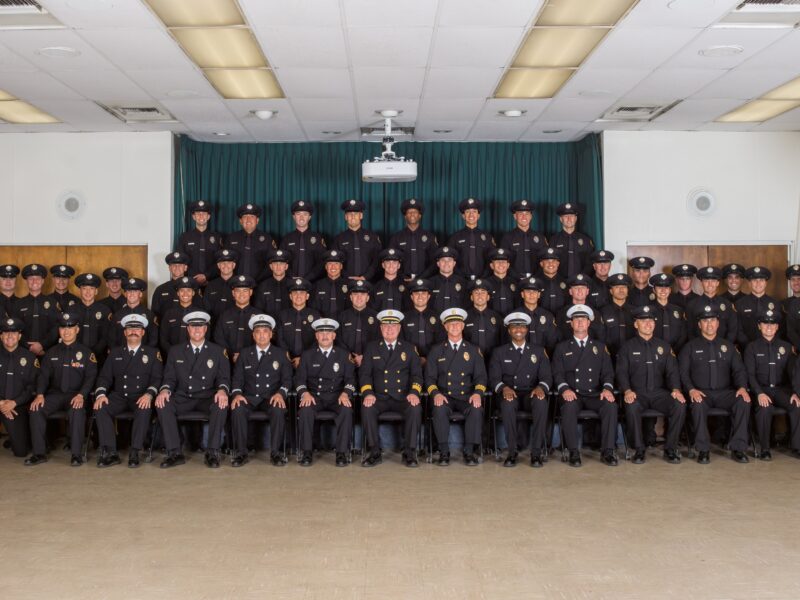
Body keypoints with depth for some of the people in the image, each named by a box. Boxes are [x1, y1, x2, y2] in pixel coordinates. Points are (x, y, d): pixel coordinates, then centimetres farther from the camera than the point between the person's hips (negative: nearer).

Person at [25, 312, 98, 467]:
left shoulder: (86, 352, 5)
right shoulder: (52, 352, 15)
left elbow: (91, 377, -2)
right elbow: (44, 375, 9)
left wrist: (81, 395, -19)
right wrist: (40, 394, -9)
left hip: (76, 395, -4)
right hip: (55, 394, 4)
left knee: (77, 411, -36)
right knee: (35, 409, -24)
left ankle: (76, 454, -27)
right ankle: (39, 453, -13)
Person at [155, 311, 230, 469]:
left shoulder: (218, 352, 11)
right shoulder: (175, 351, 14)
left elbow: (224, 377, 3)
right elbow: (169, 377, 9)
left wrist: (222, 390, -20)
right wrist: (165, 390, -15)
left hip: (208, 397, -1)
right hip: (182, 398, 1)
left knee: (221, 405, -34)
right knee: (162, 404, -29)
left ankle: (212, 452, -26)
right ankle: (175, 453, -24)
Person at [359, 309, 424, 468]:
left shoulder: (409, 348, 14)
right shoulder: (371, 347, 13)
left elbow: (417, 374, 7)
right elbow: (364, 373, 5)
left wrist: (414, 392, -13)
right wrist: (368, 393, -14)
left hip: (403, 397, 0)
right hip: (379, 397, 0)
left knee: (415, 408, -31)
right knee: (367, 408, -31)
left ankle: (409, 453, -20)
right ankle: (374, 452, -20)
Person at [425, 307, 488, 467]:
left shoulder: (473, 350, 15)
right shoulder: (436, 351, 13)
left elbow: (481, 377, 8)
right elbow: (429, 378, 7)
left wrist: (477, 393, -14)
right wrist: (436, 393, -14)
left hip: (467, 397, 0)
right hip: (444, 397, 0)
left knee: (476, 409, -32)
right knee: (439, 409, -34)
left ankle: (469, 451, -22)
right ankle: (444, 452, -24)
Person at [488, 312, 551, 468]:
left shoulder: (539, 351, 16)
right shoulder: (499, 352, 14)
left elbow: (547, 377, 7)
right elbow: (494, 378, 3)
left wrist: (540, 387, -18)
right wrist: (504, 388, -20)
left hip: (531, 394, 1)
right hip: (509, 394, 0)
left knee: (541, 402, -35)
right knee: (507, 404, -37)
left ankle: (537, 452, -28)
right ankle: (512, 451, -24)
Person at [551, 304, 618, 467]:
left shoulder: (600, 347, 19)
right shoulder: (562, 347, 14)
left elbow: (607, 373, 11)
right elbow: (557, 373, 4)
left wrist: (607, 388, -11)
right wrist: (564, 389, -17)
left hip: (595, 394, 2)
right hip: (571, 394, -1)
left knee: (610, 405, -31)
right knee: (569, 407, -36)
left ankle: (607, 451, -22)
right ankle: (573, 452, -26)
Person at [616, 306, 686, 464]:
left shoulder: (664, 346, 18)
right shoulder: (627, 347, 9)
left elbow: (672, 371, 11)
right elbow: (621, 372, 0)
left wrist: (676, 389, -10)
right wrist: (627, 390, -20)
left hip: (659, 392, 3)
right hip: (637, 393, -2)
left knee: (680, 405, -28)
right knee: (632, 407, -37)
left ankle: (670, 449, -14)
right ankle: (639, 449, -21)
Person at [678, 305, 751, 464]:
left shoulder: (728, 345, 18)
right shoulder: (690, 346, 9)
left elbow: (739, 369, 12)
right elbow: (683, 372, 1)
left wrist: (742, 387, -9)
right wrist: (691, 389, -18)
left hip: (725, 392, 3)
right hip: (701, 393, -2)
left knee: (744, 401, -28)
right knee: (698, 405, -37)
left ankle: (738, 448, -18)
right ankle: (703, 449, -24)